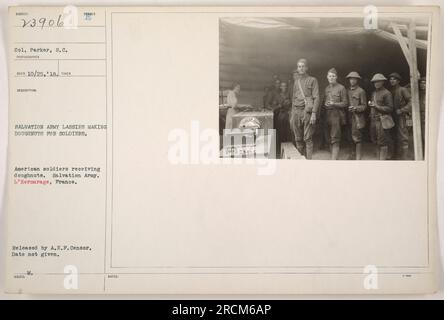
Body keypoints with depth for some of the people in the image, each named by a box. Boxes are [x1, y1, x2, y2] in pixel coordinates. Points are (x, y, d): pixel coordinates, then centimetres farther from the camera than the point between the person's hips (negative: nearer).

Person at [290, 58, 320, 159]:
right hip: (296, 111, 5)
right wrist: (292, 114, 13)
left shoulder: (312, 80, 2)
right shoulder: (296, 81, 17)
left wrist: (314, 113, -13)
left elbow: (316, 98, -3)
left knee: (308, 138, -6)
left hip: (307, 111, -5)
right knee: (298, 139, 6)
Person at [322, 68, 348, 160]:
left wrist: (334, 104, -15)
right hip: (327, 115, 6)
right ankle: (334, 155, 17)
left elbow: (345, 104, -2)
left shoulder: (341, 88, 0)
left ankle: (334, 159, -15)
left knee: (335, 139, -11)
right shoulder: (326, 88, 16)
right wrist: (325, 105, 0)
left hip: (336, 115, -6)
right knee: (329, 138, 7)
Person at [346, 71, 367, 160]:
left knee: (357, 138, -8)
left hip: (358, 117, -6)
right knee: (352, 137, 9)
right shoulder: (347, 91, 13)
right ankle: (355, 151, 23)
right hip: (350, 117, 6)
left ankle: (358, 157, -7)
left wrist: (355, 108, -19)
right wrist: (348, 108, 2)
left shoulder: (361, 91, -4)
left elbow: (364, 106, -5)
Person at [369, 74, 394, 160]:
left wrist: (376, 106, -15)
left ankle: (383, 159, -3)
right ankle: (378, 158, 18)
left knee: (383, 143, -6)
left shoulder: (387, 93, -5)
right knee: (376, 142, 11)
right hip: (374, 120, 7)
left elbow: (390, 108, -9)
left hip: (382, 121, -7)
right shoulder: (373, 93, 17)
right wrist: (370, 104, 3)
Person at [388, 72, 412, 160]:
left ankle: (404, 158, -4)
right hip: (393, 117, 7)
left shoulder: (403, 90, -6)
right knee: (395, 139, 12)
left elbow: (411, 102, -11)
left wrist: (402, 110, -16)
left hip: (402, 117, -6)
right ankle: (398, 155, 21)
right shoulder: (390, 91, 13)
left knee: (403, 138, -7)